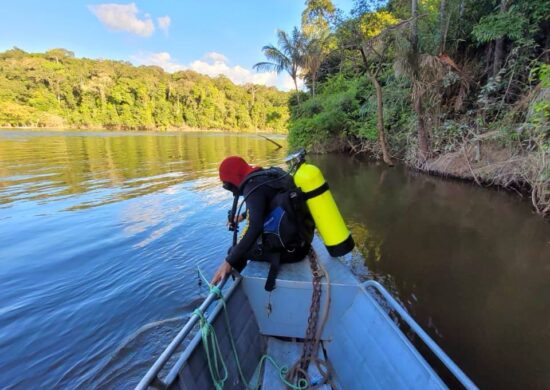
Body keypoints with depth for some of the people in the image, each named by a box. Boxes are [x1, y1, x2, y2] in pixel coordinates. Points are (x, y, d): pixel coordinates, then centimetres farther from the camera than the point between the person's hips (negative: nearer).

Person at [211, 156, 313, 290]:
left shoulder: (253, 186, -16)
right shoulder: (270, 174, 8)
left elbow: (255, 227, -28)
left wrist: (229, 261, -26)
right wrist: (244, 215, 37)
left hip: (289, 248, -8)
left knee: (234, 252, 7)